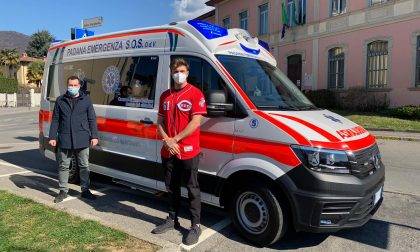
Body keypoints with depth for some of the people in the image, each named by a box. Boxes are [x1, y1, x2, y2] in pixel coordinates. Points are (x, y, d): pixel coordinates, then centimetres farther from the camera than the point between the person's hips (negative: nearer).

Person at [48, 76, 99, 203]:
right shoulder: (60, 100, 8)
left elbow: (92, 119, 4)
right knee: (63, 166, 8)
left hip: (82, 139, -1)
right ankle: (63, 191, 21)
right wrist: (53, 137, 2)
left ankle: (85, 190, 20)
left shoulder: (86, 99, 4)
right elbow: (55, 120, 9)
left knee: (84, 166, 7)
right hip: (64, 140, 1)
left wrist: (94, 136, -2)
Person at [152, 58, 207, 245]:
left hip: (188, 151, -6)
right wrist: (167, 141, -8)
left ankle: (195, 226, 15)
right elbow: (160, 121, 10)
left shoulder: (195, 94, -7)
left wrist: (174, 140, -14)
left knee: (192, 189, 3)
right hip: (168, 151, 6)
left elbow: (195, 123, -15)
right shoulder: (165, 96, 12)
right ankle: (172, 219, 34)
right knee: (171, 187, 17)